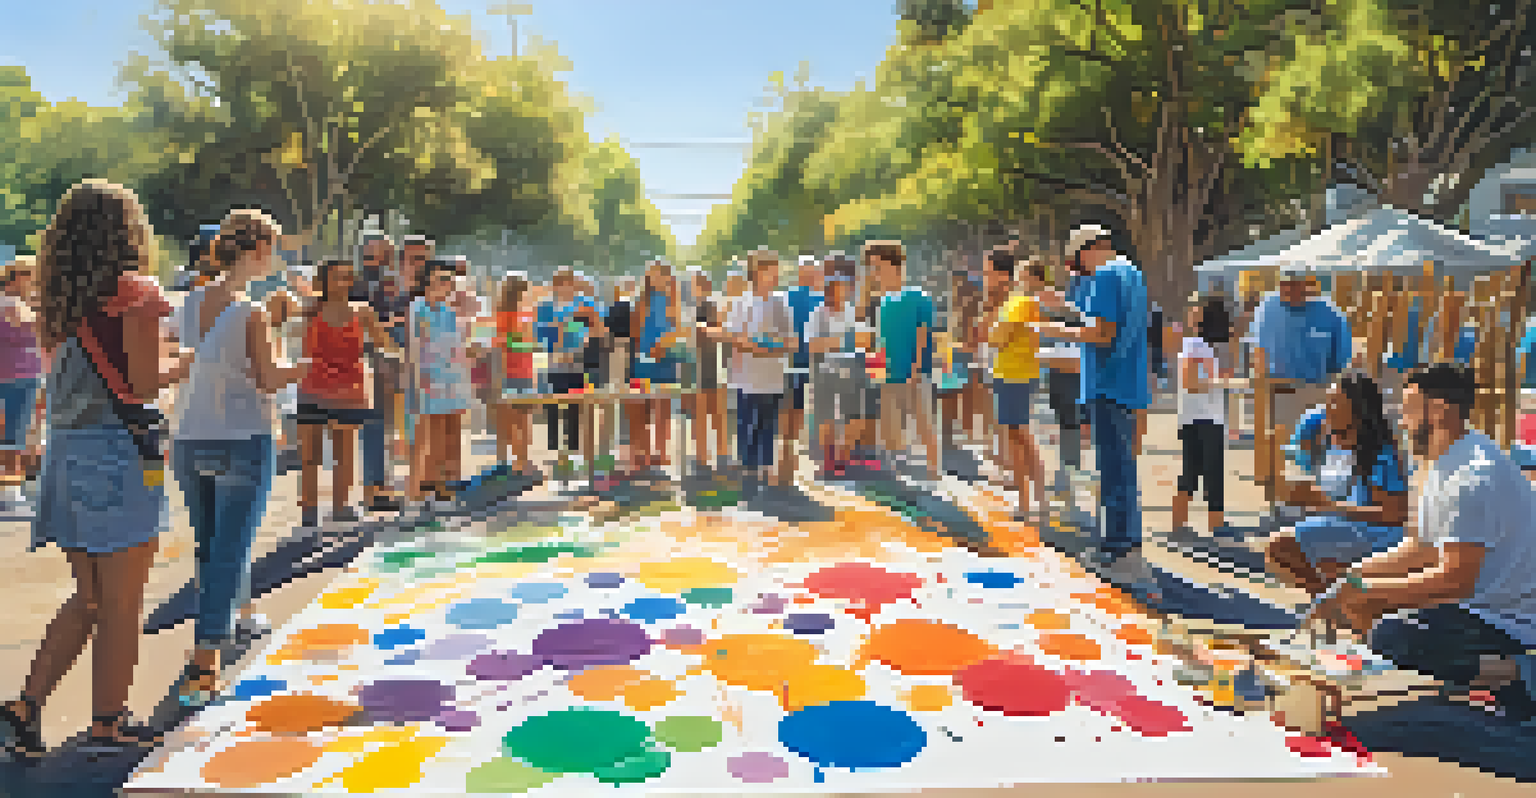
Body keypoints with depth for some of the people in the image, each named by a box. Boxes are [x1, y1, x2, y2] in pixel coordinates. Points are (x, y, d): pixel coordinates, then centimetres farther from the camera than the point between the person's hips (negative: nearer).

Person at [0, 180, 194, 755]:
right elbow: (144, 384, -14)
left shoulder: (62, 297, 11)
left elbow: (69, 373, 16)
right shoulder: (137, 291, -10)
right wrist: (182, 362, 5)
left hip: (66, 450, 7)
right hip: (120, 454, -7)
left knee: (89, 598, 18)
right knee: (121, 604, 4)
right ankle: (107, 723, 13)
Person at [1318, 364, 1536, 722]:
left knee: (1388, 637, -25)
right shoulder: (1443, 464, 8)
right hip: (1476, 601, 10)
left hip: (1507, 621, -10)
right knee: (1356, 605, 8)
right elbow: (1419, 549, 13)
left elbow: (1455, 579, -28)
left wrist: (1365, 591, -22)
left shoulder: (1472, 477, -25)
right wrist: (1352, 574, 1)